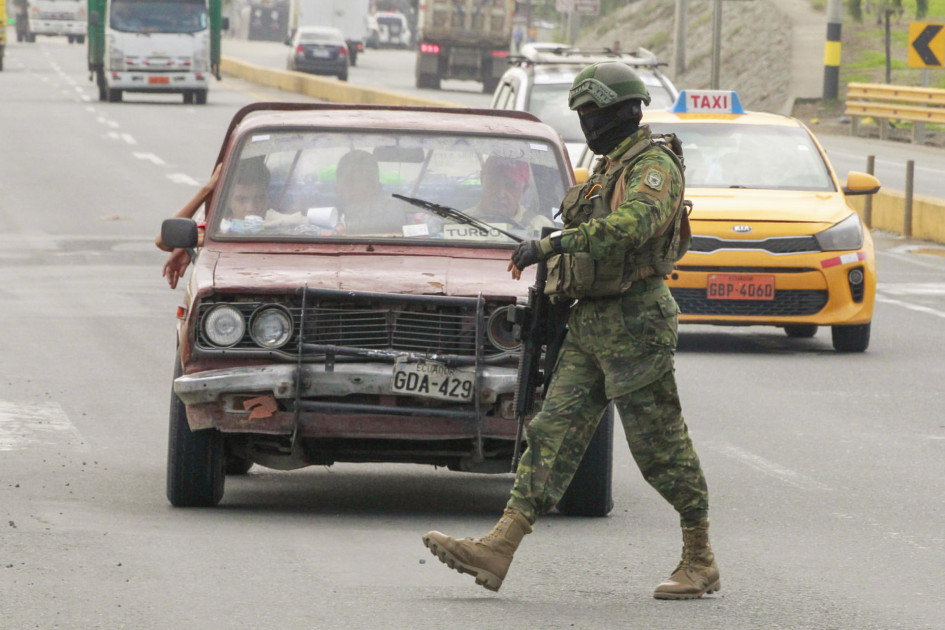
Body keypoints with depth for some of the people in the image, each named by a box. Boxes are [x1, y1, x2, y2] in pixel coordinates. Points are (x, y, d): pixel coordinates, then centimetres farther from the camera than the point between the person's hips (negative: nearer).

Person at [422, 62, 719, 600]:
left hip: (635, 323, -9)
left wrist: (553, 244, -34)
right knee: (553, 433, 0)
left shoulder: (654, 167, -12)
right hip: (589, 324, 9)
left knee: (660, 446, -3)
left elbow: (630, 224, -31)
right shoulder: (609, 169, 19)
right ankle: (498, 550, -7)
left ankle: (701, 561, 8)